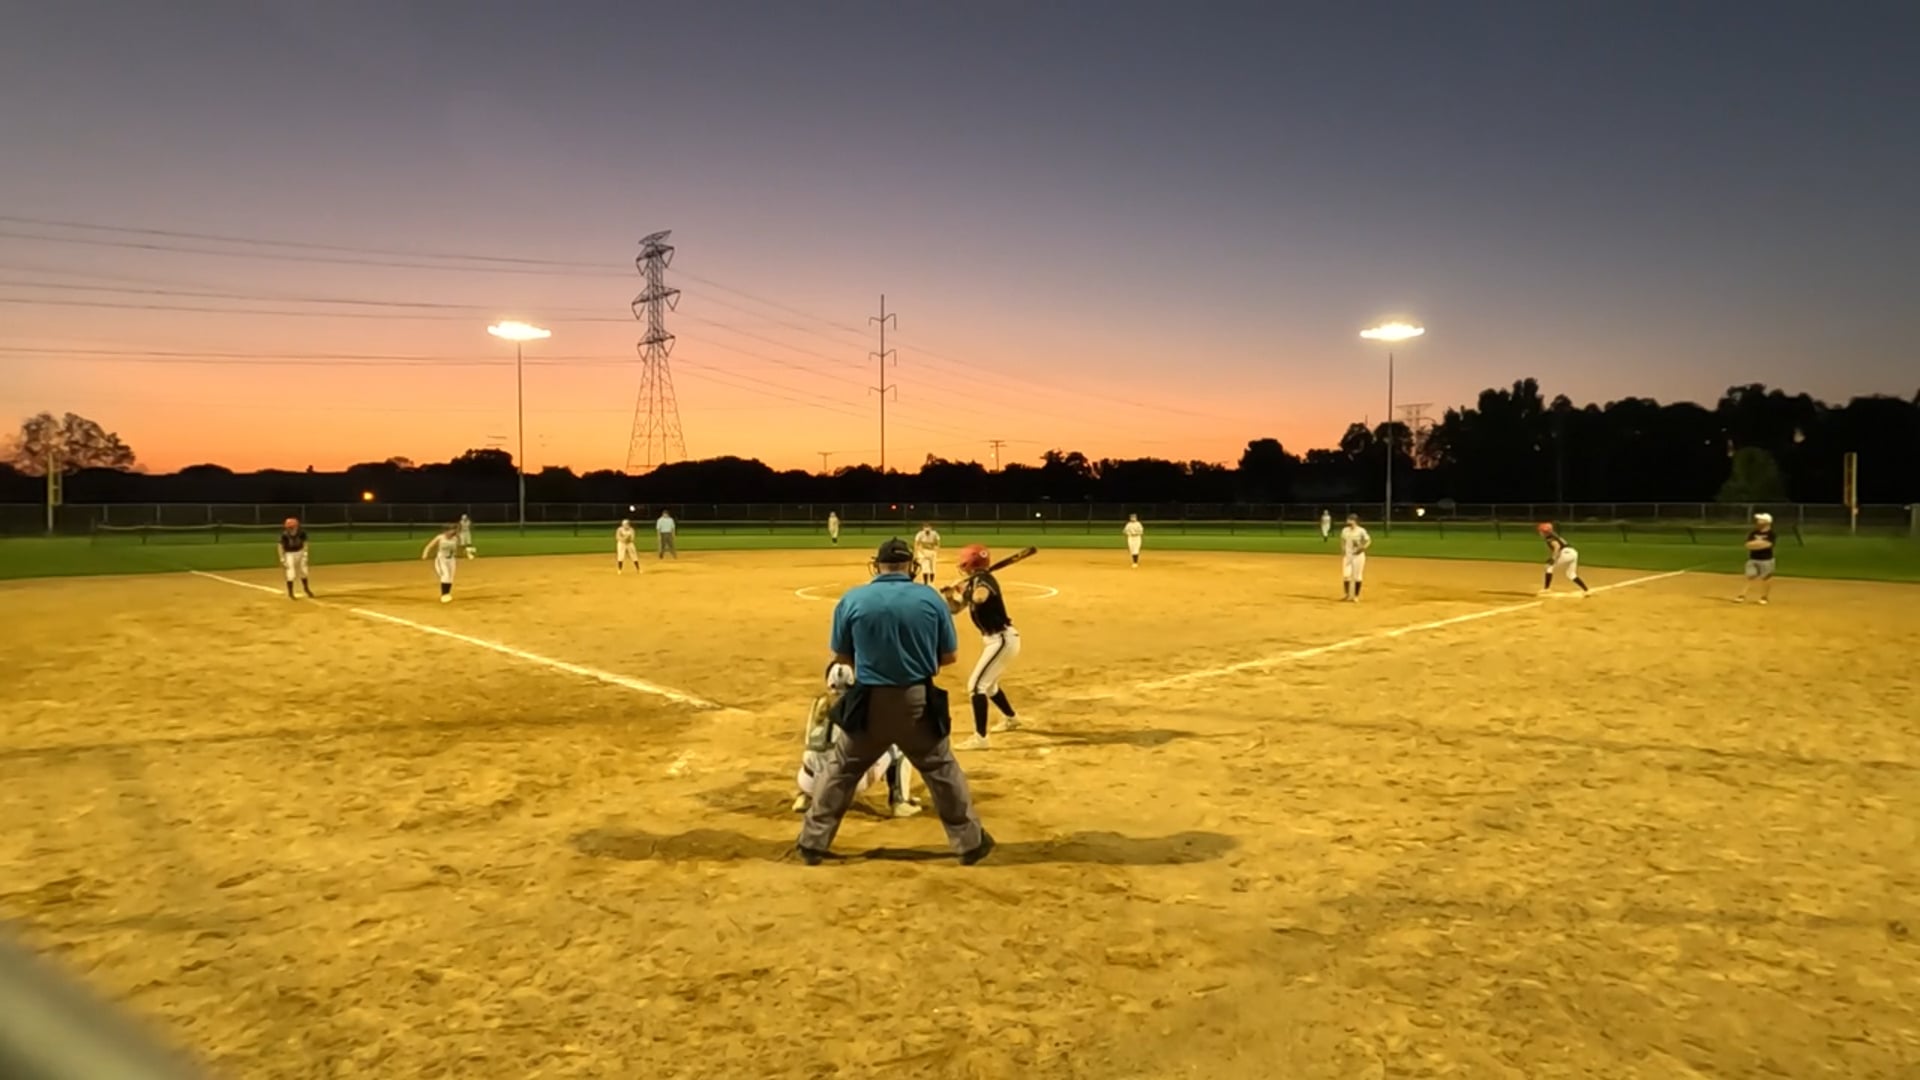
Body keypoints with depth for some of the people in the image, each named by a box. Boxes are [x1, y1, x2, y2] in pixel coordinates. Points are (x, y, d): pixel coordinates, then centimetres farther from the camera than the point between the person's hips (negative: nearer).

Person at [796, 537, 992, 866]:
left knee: (840, 771, 16)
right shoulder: (930, 598, -5)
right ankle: (970, 841, 25)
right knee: (942, 770, 17)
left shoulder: (852, 600, -7)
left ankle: (812, 843, 21)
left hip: (868, 703, 0)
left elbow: (841, 656, 4)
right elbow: (950, 656, 1)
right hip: (917, 702, 1)